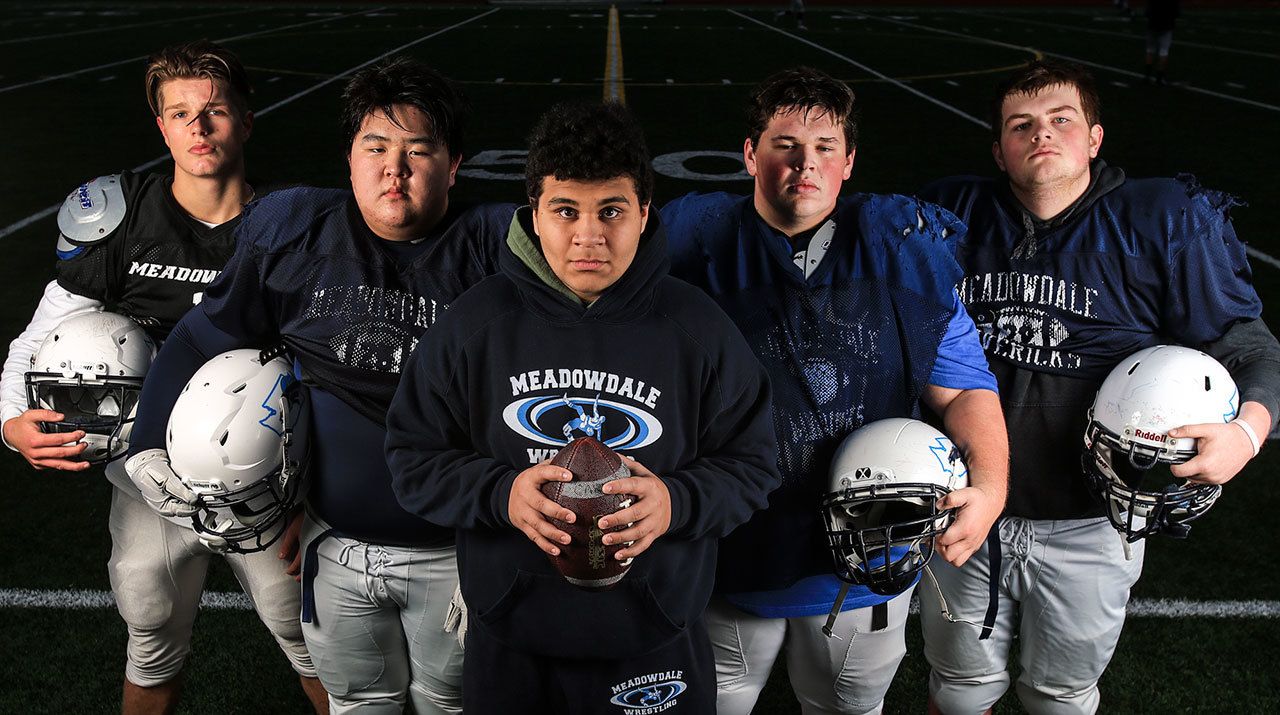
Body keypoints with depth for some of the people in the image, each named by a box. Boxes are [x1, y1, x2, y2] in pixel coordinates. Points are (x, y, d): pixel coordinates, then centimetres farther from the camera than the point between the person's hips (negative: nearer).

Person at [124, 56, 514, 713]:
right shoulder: (293, 232, -3)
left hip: (454, 553, -2)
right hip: (335, 542, 3)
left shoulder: (491, 246, -12)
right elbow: (205, 338, 5)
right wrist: (150, 444, 1)